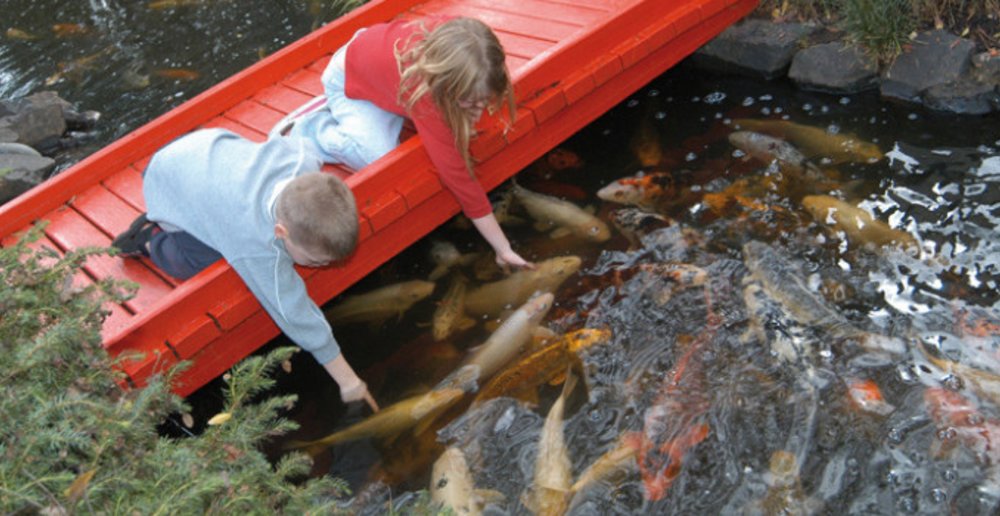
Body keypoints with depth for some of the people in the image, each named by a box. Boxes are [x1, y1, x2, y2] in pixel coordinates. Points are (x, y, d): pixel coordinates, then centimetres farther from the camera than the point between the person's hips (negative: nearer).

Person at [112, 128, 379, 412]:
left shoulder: (304, 157, -34)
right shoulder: (259, 247, -45)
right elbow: (295, 315, -38)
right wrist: (348, 381, -30)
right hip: (170, 191, -6)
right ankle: (151, 239, 9)